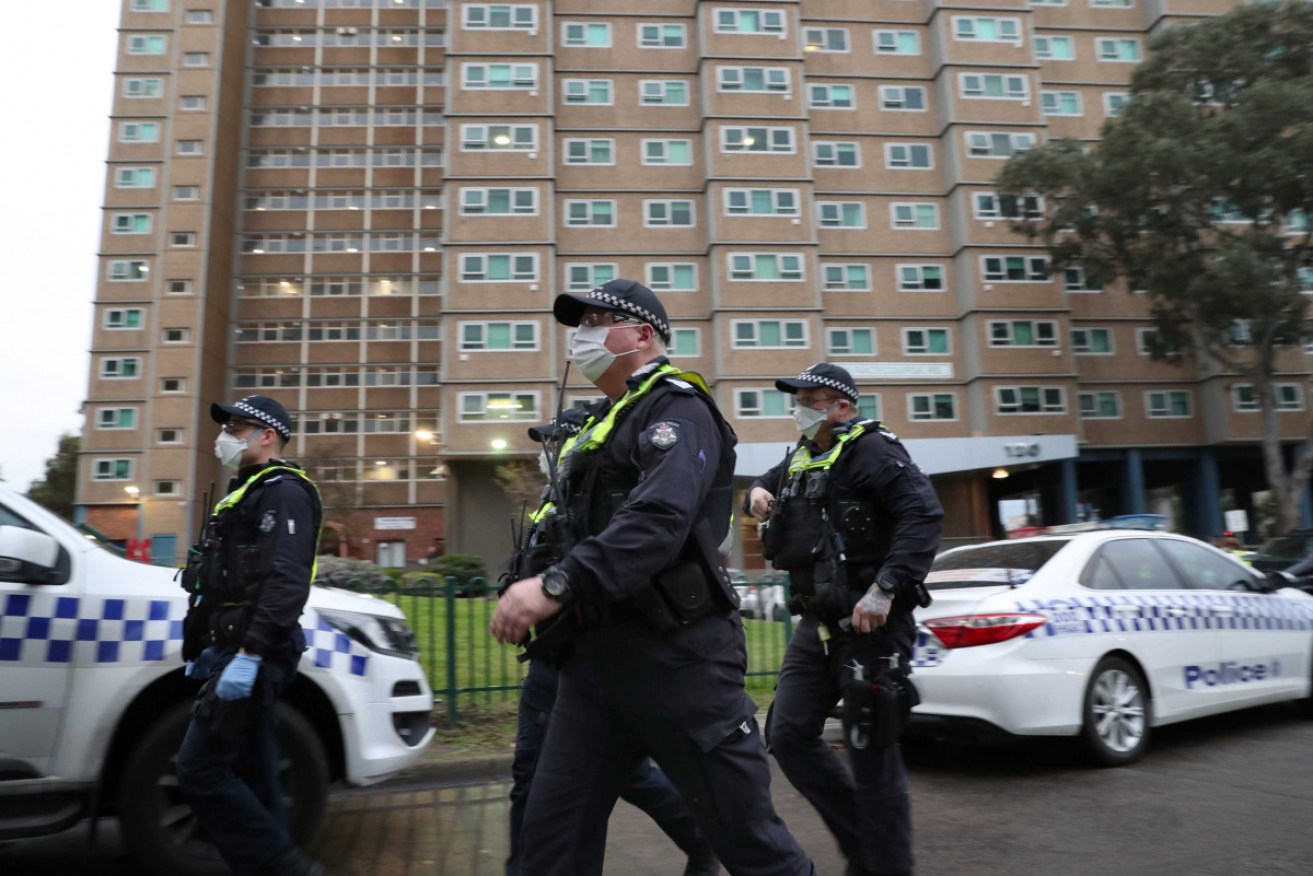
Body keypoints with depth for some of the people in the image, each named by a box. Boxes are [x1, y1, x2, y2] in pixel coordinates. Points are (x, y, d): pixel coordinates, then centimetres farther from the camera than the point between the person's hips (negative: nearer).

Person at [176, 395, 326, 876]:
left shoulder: (283, 491, -11)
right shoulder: (247, 491, 22)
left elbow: (286, 583, -23)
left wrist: (249, 654, -28)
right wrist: (207, 648, 24)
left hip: (253, 654, -10)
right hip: (237, 651, 10)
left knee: (199, 770, -9)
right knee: (251, 774, 11)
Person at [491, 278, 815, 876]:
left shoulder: (676, 407, -8)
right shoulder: (606, 423, 21)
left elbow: (660, 517, -27)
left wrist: (556, 585, -34)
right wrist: (544, 593, 9)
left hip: (677, 652, -8)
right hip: (596, 652, 9)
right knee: (553, 827, 8)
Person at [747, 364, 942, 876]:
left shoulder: (870, 449, -10)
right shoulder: (802, 457, 15)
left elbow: (923, 513, -21)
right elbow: (770, 482, 35)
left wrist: (886, 589, -29)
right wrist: (758, 492, 10)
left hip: (867, 623, -8)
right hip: (817, 623, 9)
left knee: (870, 750, -1)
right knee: (788, 735, 7)